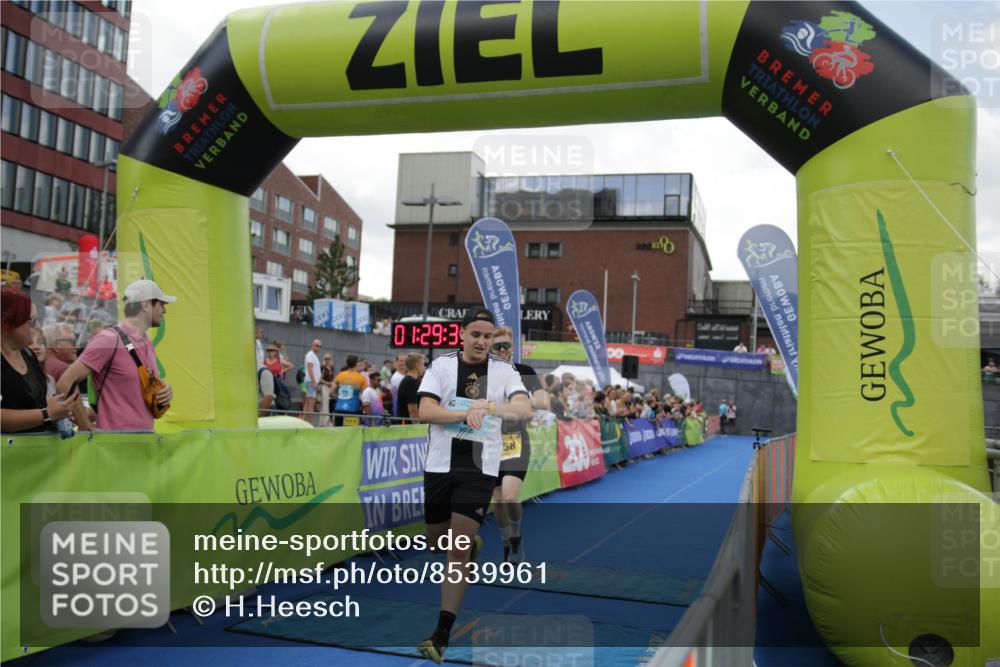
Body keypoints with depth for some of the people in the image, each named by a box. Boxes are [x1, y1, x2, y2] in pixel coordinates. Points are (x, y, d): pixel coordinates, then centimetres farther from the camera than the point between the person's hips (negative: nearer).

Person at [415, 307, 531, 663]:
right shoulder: (441, 365, 1)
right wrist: (465, 413, -25)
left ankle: (442, 633, -1)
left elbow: (525, 409, -15)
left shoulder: (504, 371, 1)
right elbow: (425, 410, -11)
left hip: (480, 469, -2)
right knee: (437, 541, 16)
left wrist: (491, 407, -34)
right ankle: (472, 543, 51)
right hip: (440, 464, 2)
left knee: (458, 548, -8)